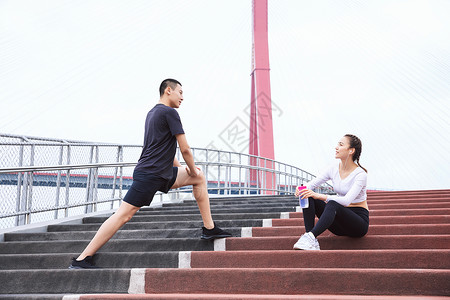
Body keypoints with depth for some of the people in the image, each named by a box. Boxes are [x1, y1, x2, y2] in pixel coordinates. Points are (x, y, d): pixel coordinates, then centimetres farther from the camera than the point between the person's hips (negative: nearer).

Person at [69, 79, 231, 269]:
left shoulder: (152, 113, 19)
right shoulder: (169, 112, -9)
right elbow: (184, 149, -9)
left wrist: (181, 169, 25)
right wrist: (192, 170, 7)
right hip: (149, 175, -10)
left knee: (200, 178, 15)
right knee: (123, 215, -10)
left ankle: (209, 229, 15)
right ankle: (81, 260, -3)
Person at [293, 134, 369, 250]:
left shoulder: (360, 174, -17)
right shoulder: (334, 169, 1)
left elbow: (347, 200, -30)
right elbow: (311, 184, 0)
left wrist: (320, 196, -40)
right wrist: (302, 189, -24)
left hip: (359, 221, -6)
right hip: (339, 218, 6)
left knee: (332, 204, -37)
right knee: (308, 197, -16)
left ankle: (311, 236, -48)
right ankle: (312, 242, -27)